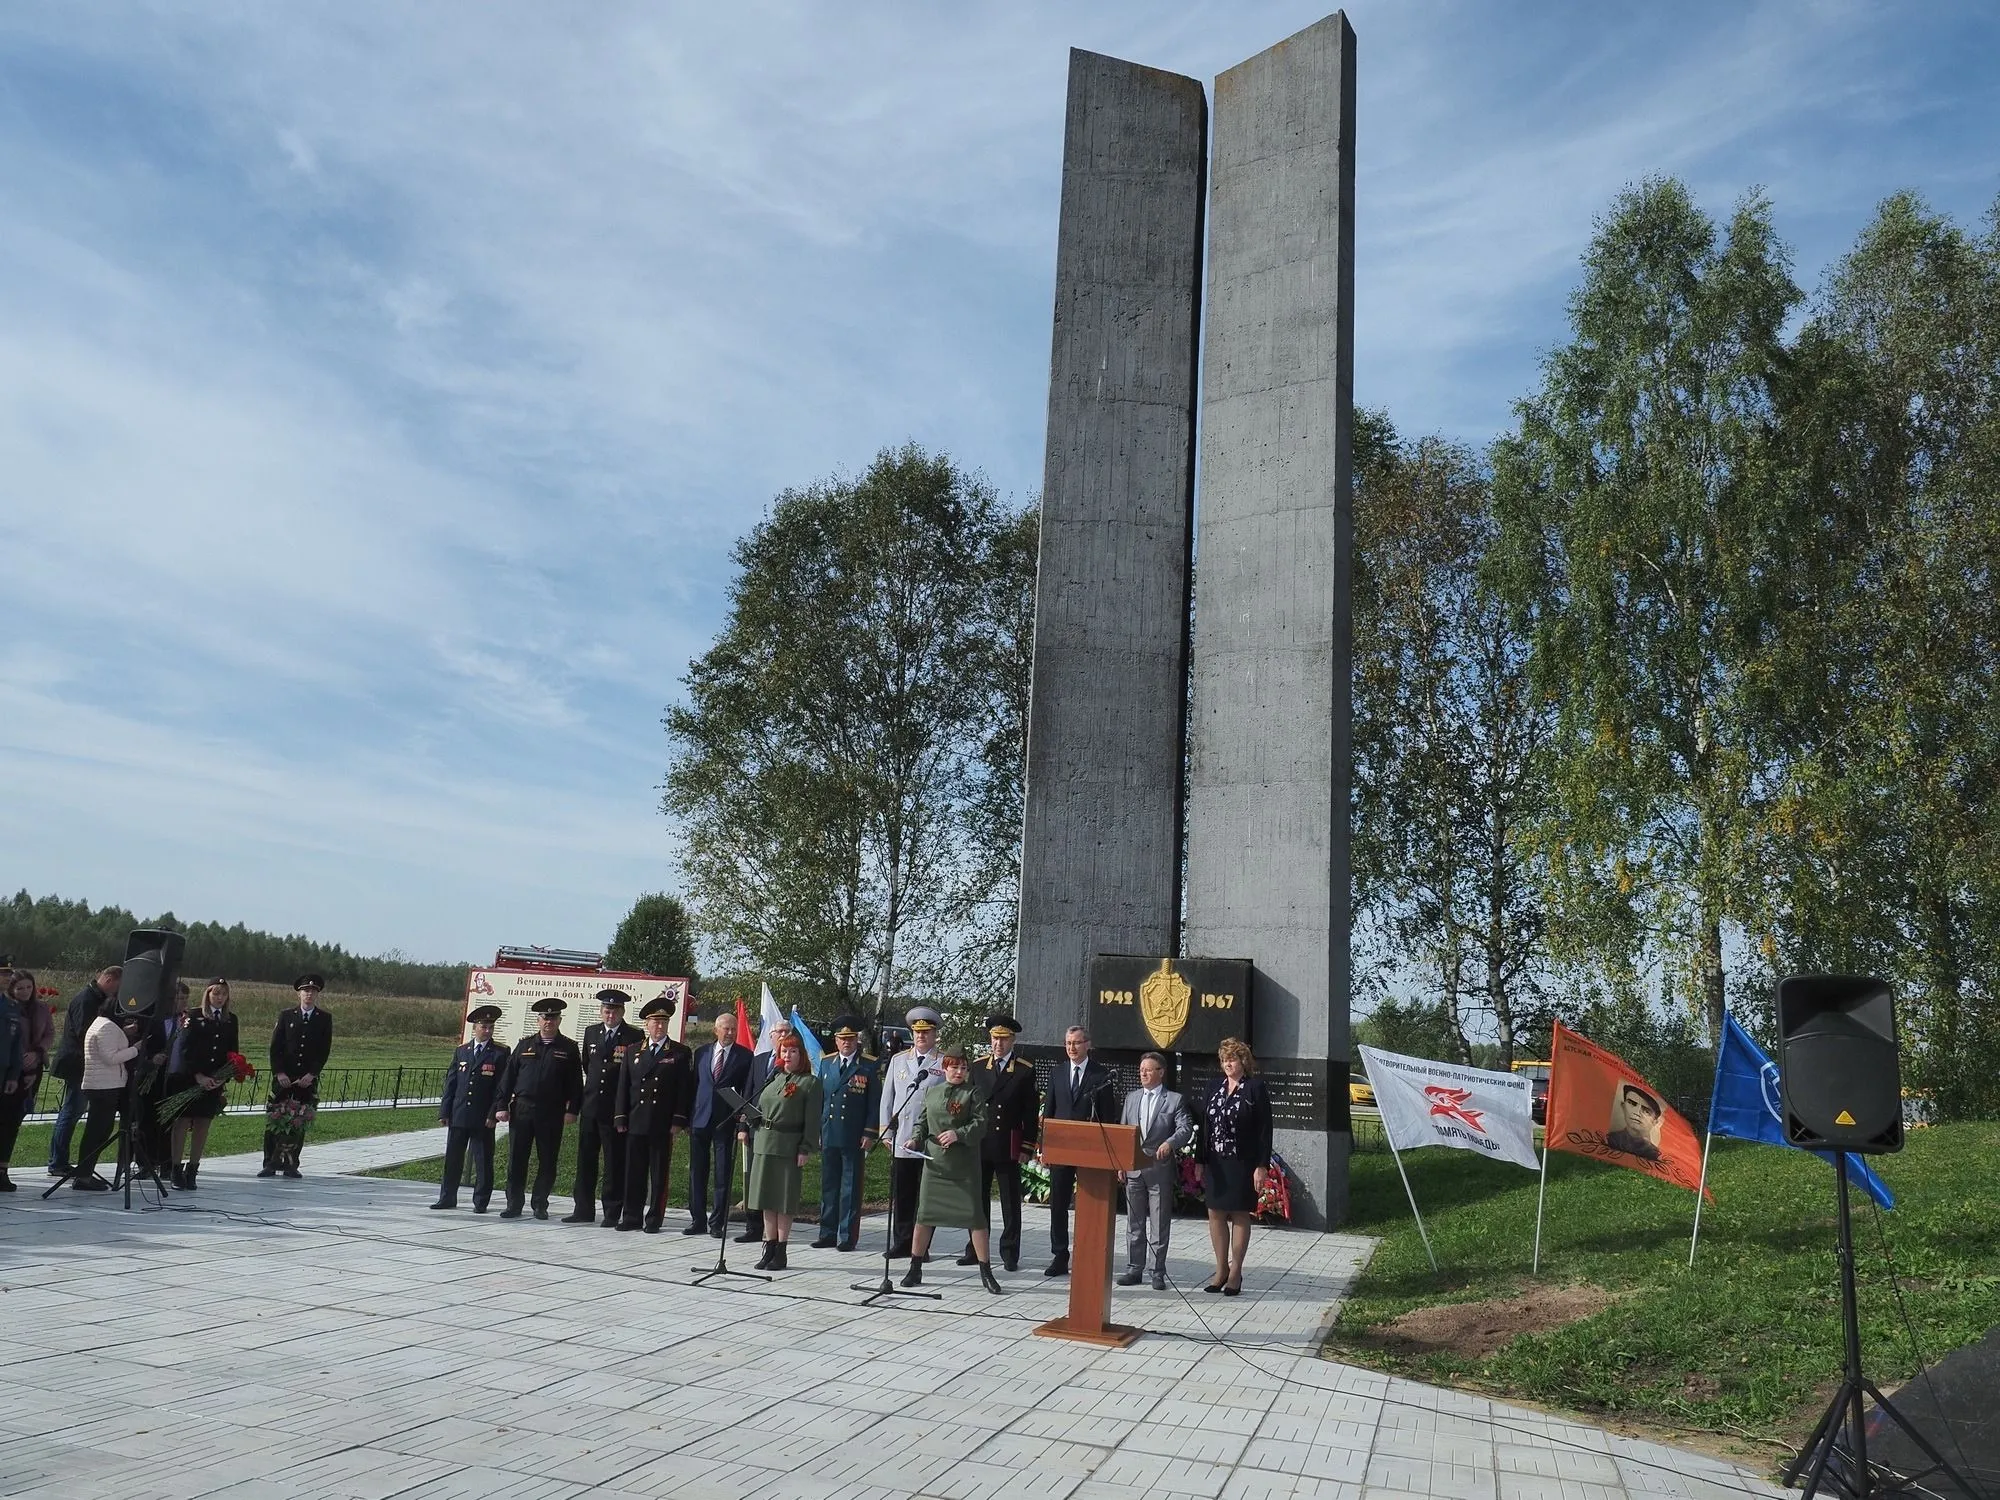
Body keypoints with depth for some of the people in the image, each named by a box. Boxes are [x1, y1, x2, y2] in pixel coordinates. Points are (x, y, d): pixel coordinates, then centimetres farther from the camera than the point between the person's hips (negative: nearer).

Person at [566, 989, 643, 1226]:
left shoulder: (635, 1036, -5)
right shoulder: (591, 1032, 10)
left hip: (617, 1108, -4)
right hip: (591, 1106, 5)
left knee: (615, 1162, 1)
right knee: (586, 1159, 9)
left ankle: (612, 1212, 8)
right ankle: (584, 1210, 17)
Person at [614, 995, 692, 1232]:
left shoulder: (680, 1053, 2)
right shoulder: (633, 1052, 12)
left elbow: (685, 1090, -2)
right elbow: (623, 1086, 12)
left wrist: (678, 1121, -8)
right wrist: (621, 1118, 5)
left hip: (663, 1125, -3)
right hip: (635, 1123, 3)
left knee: (659, 1174, 2)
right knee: (634, 1172, 6)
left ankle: (653, 1219, 10)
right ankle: (632, 1217, 15)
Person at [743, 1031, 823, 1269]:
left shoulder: (810, 1083, -4)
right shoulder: (773, 1077, 14)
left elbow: (812, 1120, -9)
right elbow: (758, 1107, 18)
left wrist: (805, 1150, -14)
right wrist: (745, 1128, 6)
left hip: (789, 1147, -6)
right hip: (764, 1143, 6)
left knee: (784, 1200, 0)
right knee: (767, 1199, 10)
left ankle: (781, 1252, 8)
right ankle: (769, 1249, 19)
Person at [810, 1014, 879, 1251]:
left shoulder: (870, 1066, -2)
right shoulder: (826, 1063, 11)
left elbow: (875, 1102, -3)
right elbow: (819, 1097, 14)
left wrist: (869, 1133, -9)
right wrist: (816, 1130, 9)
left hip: (854, 1138, -4)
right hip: (828, 1135, 4)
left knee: (851, 1187, 2)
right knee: (828, 1186, 10)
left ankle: (848, 1235, 9)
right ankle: (828, 1233, 18)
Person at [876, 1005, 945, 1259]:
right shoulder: (898, 1060, 13)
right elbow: (887, 1098, 14)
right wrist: (884, 1131, 8)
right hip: (900, 1140, 3)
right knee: (900, 1195, 7)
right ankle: (902, 1243, 16)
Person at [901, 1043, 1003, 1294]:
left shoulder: (972, 1094, -2)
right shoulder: (931, 1093, 10)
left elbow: (981, 1124, -10)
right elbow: (922, 1121, 16)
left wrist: (959, 1134, -22)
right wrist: (916, 1138, -2)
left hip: (964, 1164, -3)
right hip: (934, 1161, 3)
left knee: (974, 1216, -1)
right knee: (924, 1214, 6)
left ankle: (986, 1272, 9)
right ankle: (915, 1269, 18)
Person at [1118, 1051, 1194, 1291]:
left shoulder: (1175, 1100, -1)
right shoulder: (1131, 1098, 12)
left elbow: (1186, 1128, -12)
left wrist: (1170, 1143, -30)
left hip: (1160, 1169, -4)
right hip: (1133, 1168, 4)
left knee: (1159, 1224, 2)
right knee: (1134, 1223, 10)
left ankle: (1158, 1273, 10)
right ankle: (1134, 1269, 18)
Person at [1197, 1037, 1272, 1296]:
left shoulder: (1255, 1087, -6)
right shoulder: (1216, 1087, 9)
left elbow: (1265, 1129, -8)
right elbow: (1205, 1125, 11)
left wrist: (1262, 1166, -14)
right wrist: (1200, 1161, 8)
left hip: (1242, 1164, -5)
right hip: (1215, 1163, 5)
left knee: (1240, 1216, 4)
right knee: (1215, 1214, 7)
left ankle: (1236, 1271, 14)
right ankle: (1221, 1269, 19)